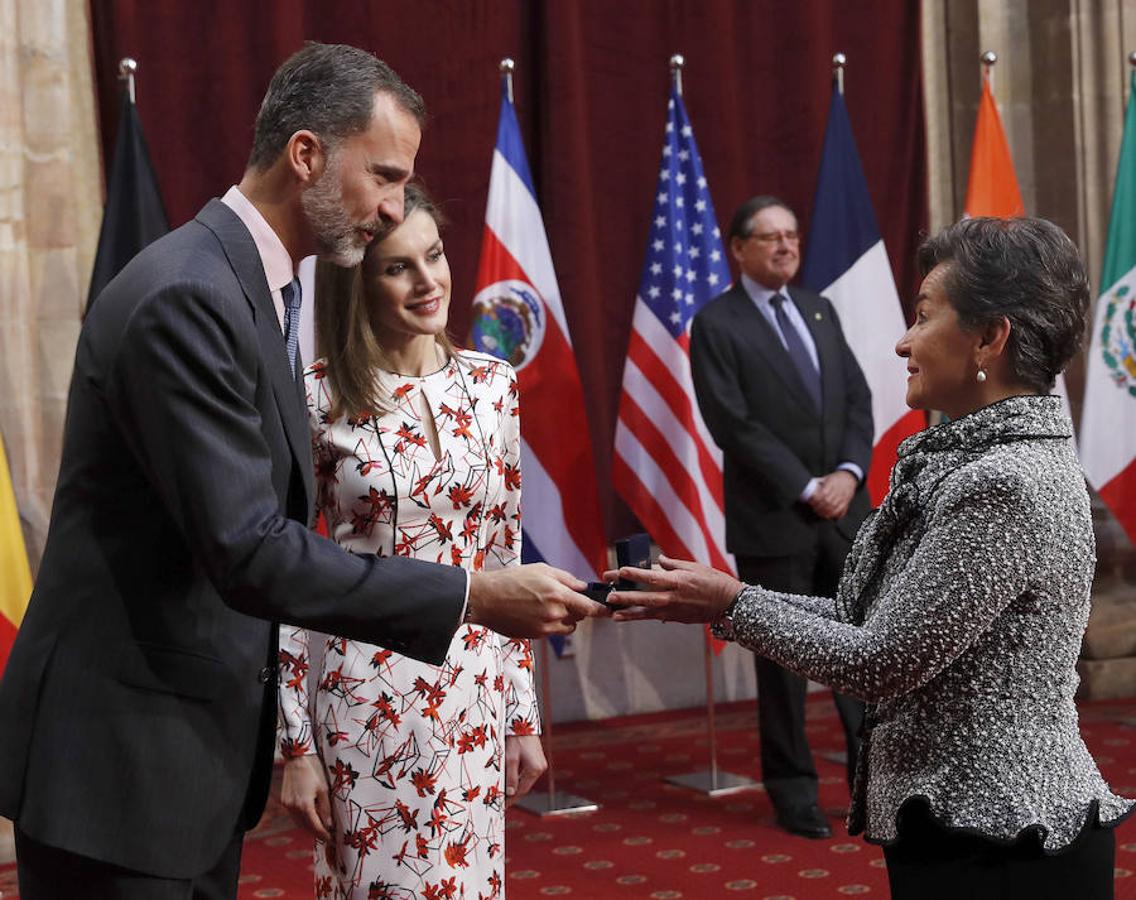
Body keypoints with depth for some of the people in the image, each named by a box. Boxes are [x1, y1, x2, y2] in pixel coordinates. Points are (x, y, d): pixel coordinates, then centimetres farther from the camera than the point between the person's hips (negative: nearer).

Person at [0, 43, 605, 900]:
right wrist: (473, 596, -23)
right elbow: (248, 552, -25)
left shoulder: (252, 288, 11)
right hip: (121, 757, -9)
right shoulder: (186, 297, -21)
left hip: (200, 747, 9)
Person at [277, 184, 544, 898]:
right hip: (365, 700, -4)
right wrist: (297, 745, -6)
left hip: (474, 696, 4)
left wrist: (524, 715, 9)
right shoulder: (318, 400, -8)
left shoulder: (493, 384, 4)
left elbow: (506, 558, 9)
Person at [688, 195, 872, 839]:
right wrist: (805, 489, -14)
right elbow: (734, 423, -12)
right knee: (784, 660, 4)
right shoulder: (717, 325, -4)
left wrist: (849, 472, -7)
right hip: (773, 519, -5)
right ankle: (794, 793, 15)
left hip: (845, 509, 5)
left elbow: (857, 399, 9)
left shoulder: (819, 310, 14)